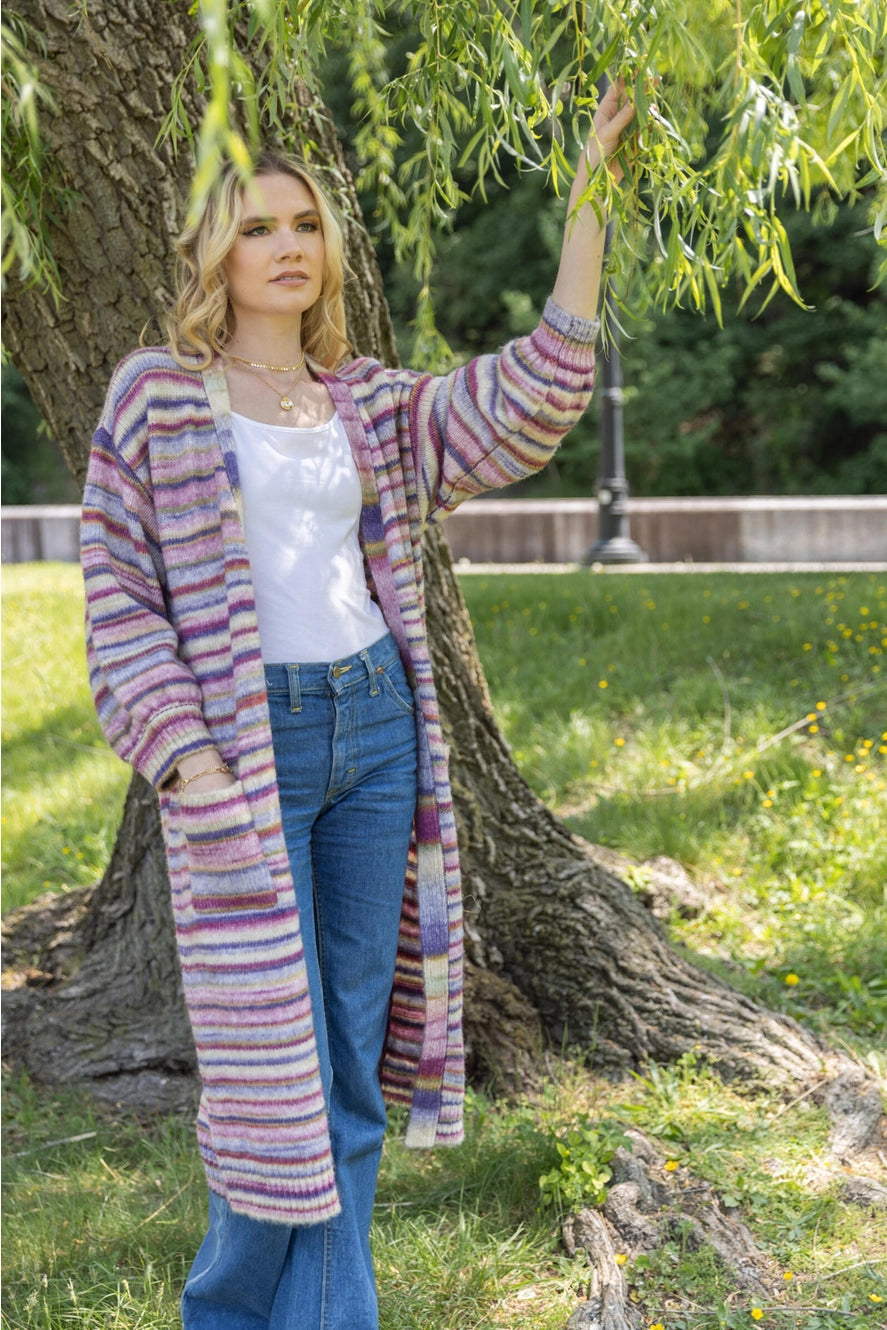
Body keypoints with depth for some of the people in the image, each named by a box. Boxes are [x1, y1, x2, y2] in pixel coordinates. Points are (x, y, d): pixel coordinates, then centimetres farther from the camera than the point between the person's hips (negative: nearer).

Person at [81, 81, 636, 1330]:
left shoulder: (372, 405, 10)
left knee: (352, 1070, 8)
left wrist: (588, 198, -3)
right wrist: (190, 768, -14)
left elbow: (528, 398, 0)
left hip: (374, 729, 5)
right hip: (244, 749, -5)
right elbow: (120, 596, -4)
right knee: (278, 1060, -2)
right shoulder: (157, 394, -2)